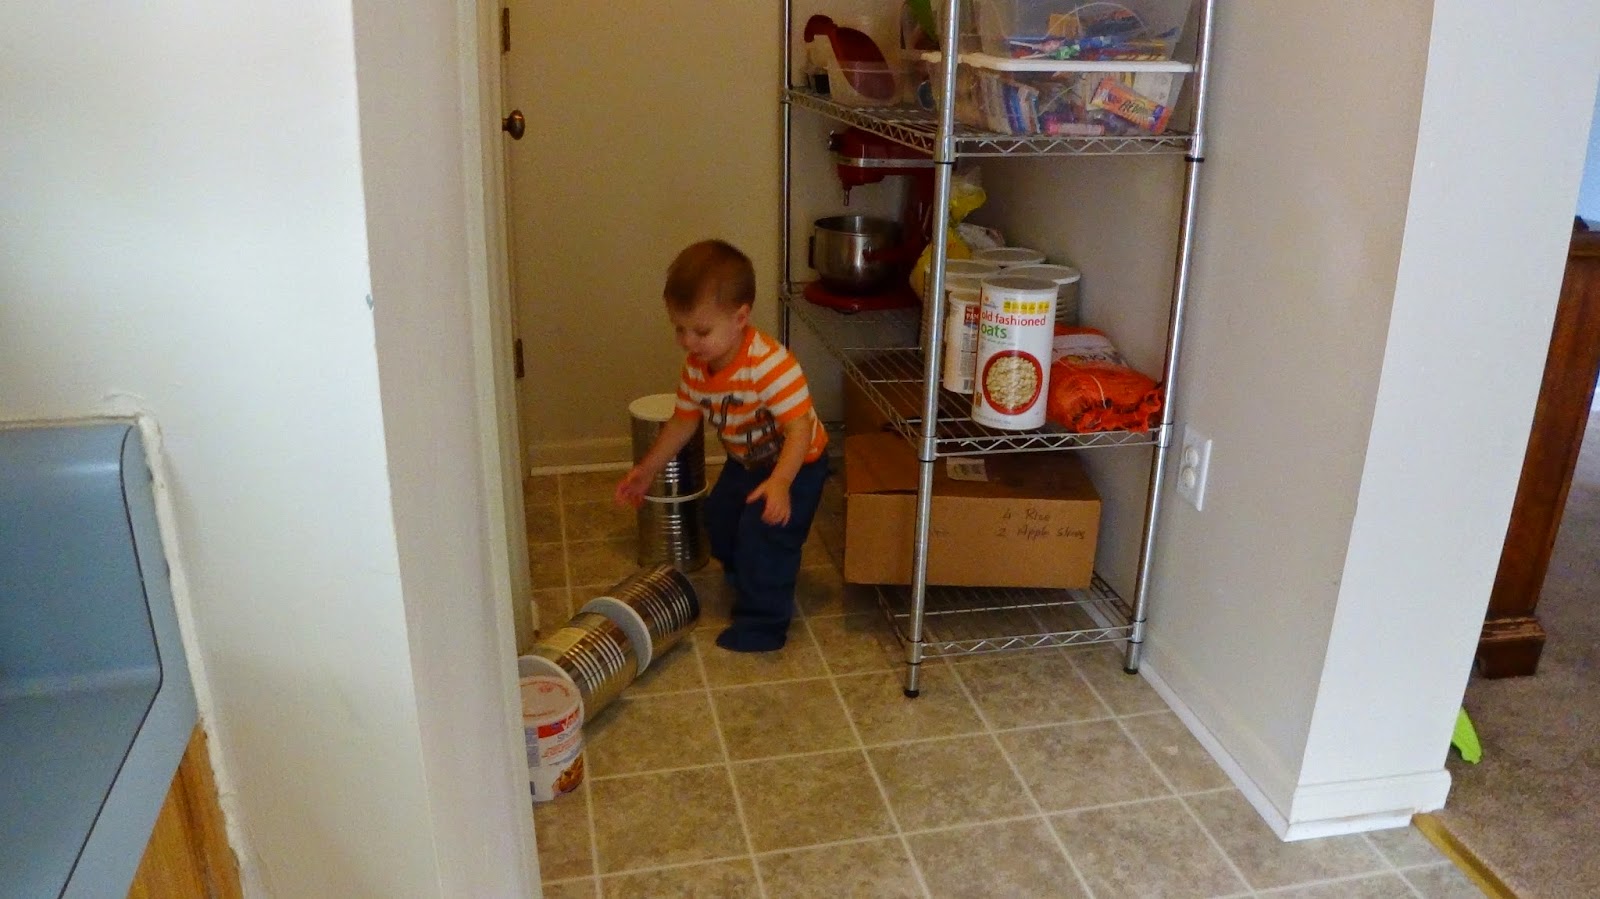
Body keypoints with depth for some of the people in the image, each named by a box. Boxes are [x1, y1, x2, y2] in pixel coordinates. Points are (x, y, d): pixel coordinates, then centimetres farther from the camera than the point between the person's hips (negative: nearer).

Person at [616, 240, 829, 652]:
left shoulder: (771, 365, -38)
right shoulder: (697, 368, -13)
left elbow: (799, 428, -39)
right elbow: (684, 421, 2)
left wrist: (780, 482, -52)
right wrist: (648, 469, 3)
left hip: (796, 464, -8)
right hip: (746, 461, 8)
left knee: (763, 531, -17)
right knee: (719, 517, 20)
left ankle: (763, 622, 0)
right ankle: (744, 576, 49)